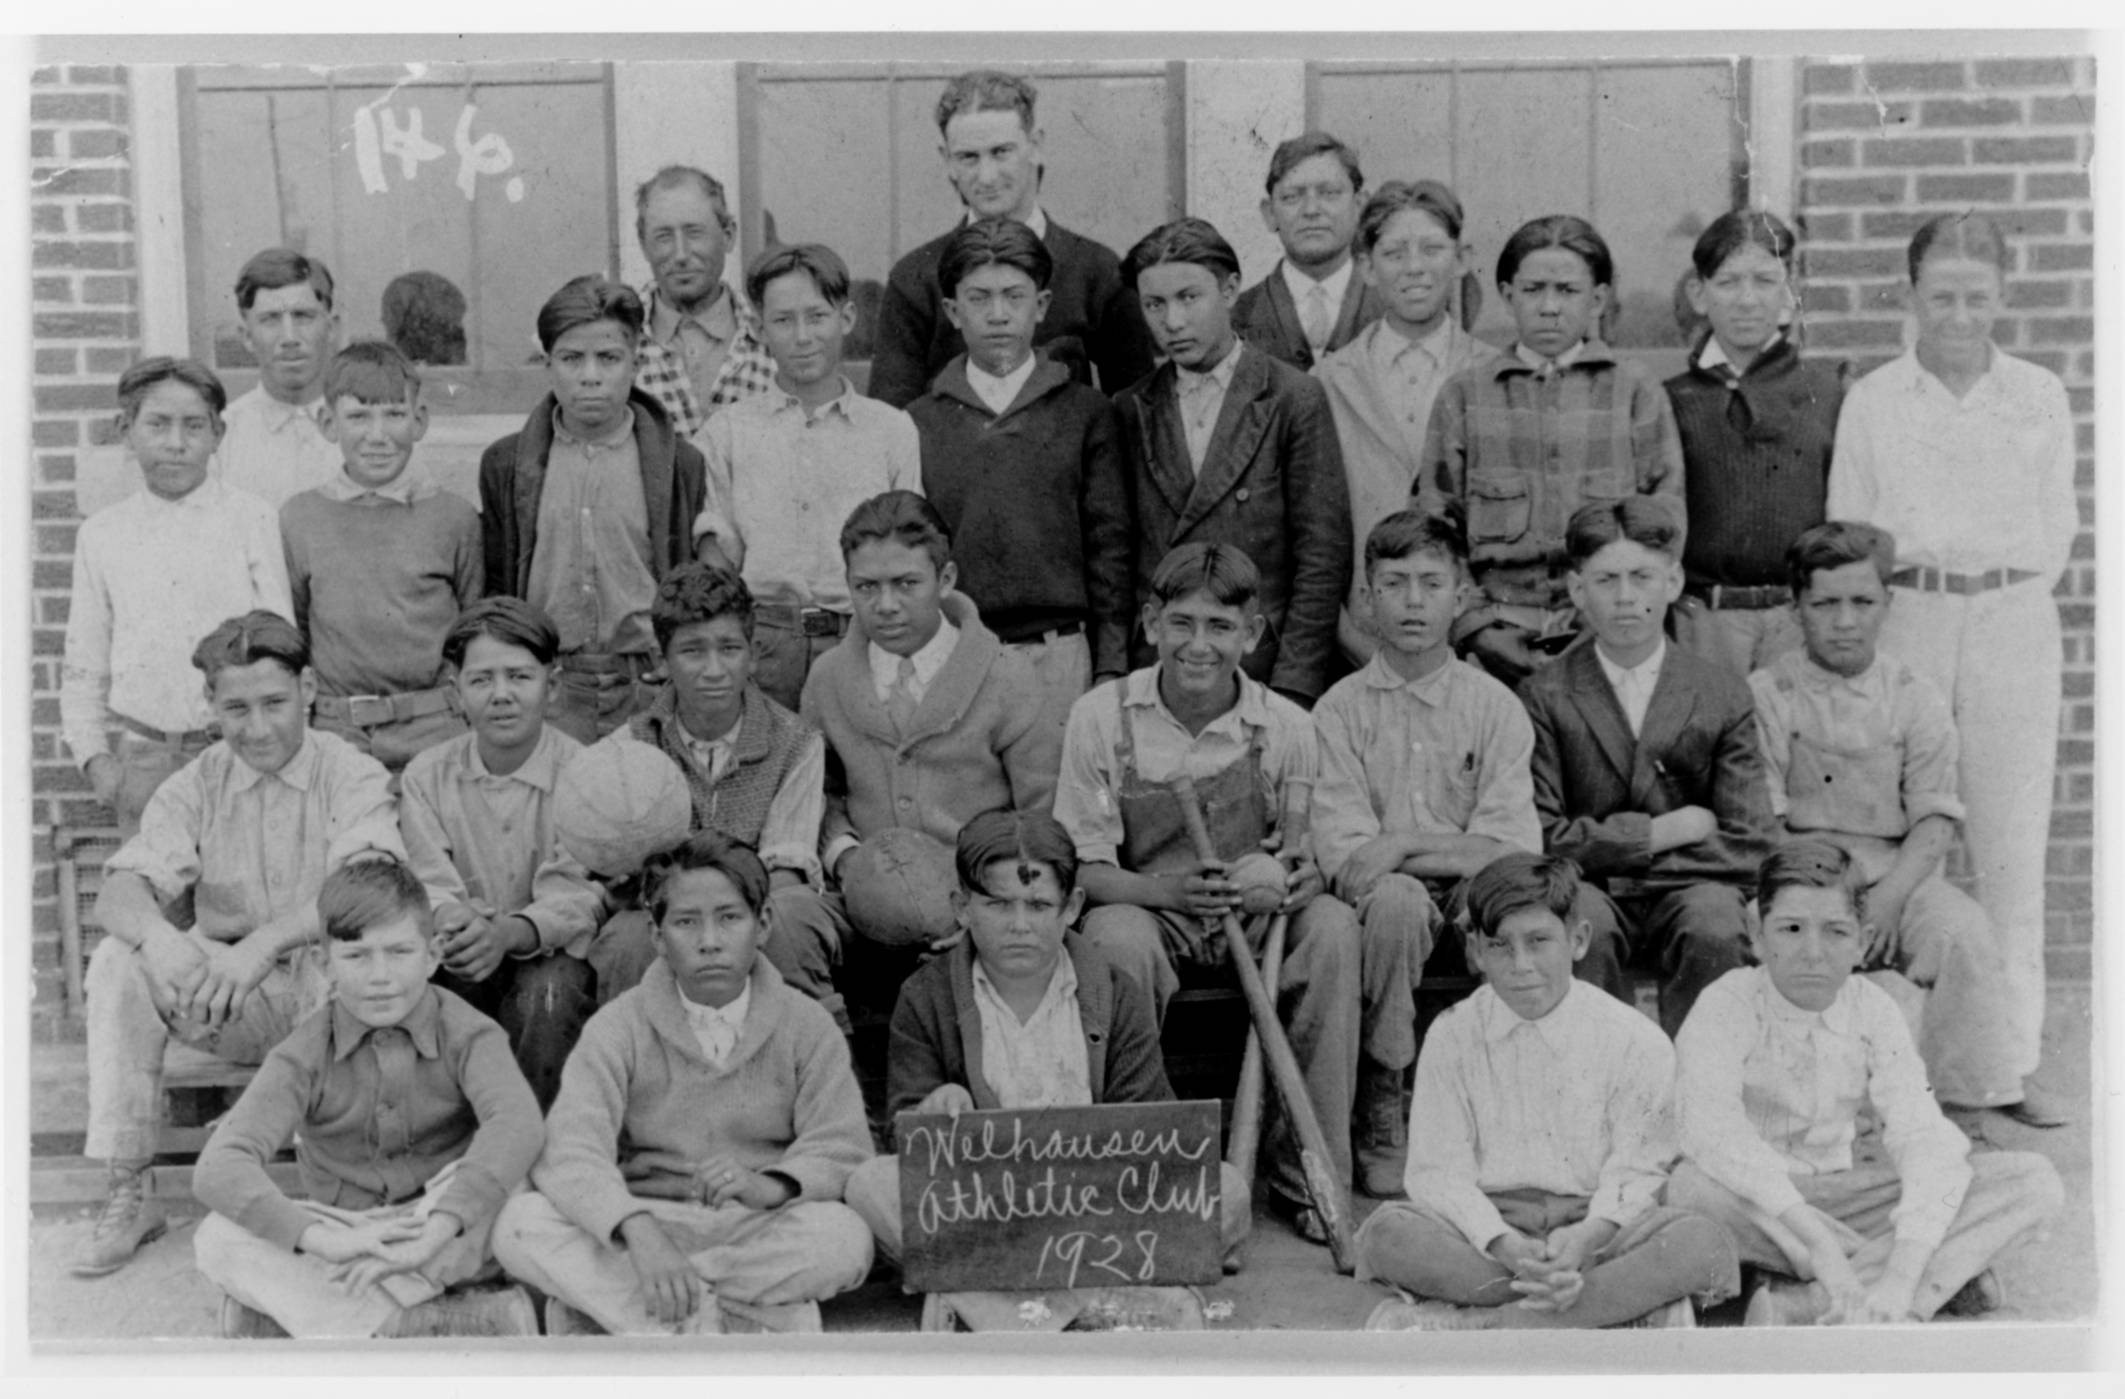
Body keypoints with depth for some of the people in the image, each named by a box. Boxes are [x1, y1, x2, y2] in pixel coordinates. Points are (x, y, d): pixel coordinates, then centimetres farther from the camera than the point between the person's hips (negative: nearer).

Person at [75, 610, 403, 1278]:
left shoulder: (353, 774, -6)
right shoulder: (194, 788, 3)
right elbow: (120, 892, -11)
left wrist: (263, 943, -40)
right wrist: (158, 935, -36)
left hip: (329, 984, -3)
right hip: (229, 1005, 3)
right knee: (118, 962, -21)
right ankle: (125, 1193, -15)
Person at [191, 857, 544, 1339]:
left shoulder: (468, 1034, -7)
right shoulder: (305, 1055, -5)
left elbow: (518, 1123, -27)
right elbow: (219, 1168, -19)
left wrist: (436, 1230, -42)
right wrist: (321, 1239, -36)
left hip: (451, 1243, -2)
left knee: (509, 1186, -31)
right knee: (217, 1239, -24)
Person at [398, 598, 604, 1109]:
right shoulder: (425, 776, 4)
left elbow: (574, 899, -15)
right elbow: (430, 887, -6)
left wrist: (508, 933, -37)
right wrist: (453, 924, -32)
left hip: (552, 957, -2)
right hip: (461, 964, 2)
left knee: (547, 992, -34)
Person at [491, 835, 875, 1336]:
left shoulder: (806, 1026, 3)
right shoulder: (619, 1027, -1)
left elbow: (843, 1148, -7)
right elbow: (570, 1149, -16)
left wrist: (769, 1186, -30)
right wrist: (639, 1231, -36)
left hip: (758, 1232, 0)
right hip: (641, 1227, 0)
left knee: (843, 1236, -32)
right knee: (521, 1222, -26)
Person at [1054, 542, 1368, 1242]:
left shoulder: (1286, 726, -3)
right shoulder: (1102, 717, -6)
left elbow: (1306, 855, 4)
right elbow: (1086, 867, -6)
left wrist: (1302, 873, -22)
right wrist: (1170, 889, -26)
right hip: (1148, 912, -1)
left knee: (1334, 927, -28)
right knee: (1119, 939, -35)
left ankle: (1309, 1171, -17)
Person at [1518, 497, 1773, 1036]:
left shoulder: (1725, 695, 3)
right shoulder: (1544, 696, 0)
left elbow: (1748, 846, -1)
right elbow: (1541, 837, -6)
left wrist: (1605, 849, -7)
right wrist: (1659, 833, -9)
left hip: (1688, 887, 1)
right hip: (1587, 892, -1)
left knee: (1713, 932, -31)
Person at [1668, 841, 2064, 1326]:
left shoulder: (1871, 1010, -5)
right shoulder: (1727, 1006, -16)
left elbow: (1925, 1139, -16)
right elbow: (1713, 1131, -33)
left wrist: (1903, 1275, -32)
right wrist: (1819, 1246, -43)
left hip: (1837, 1201, 4)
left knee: (2034, 1181, -13)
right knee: (1692, 1186, -40)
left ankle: (1802, 1307, -29)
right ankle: (1947, 1274, -23)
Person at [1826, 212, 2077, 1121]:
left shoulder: (2041, 397, 9)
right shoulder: (1871, 401, 7)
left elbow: (2058, 531, 11)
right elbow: (1846, 536, 8)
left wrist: (2003, 592, 2)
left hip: (2014, 626, 1)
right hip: (1905, 625, -1)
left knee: (2011, 849, 1)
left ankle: (2010, 1060, 8)